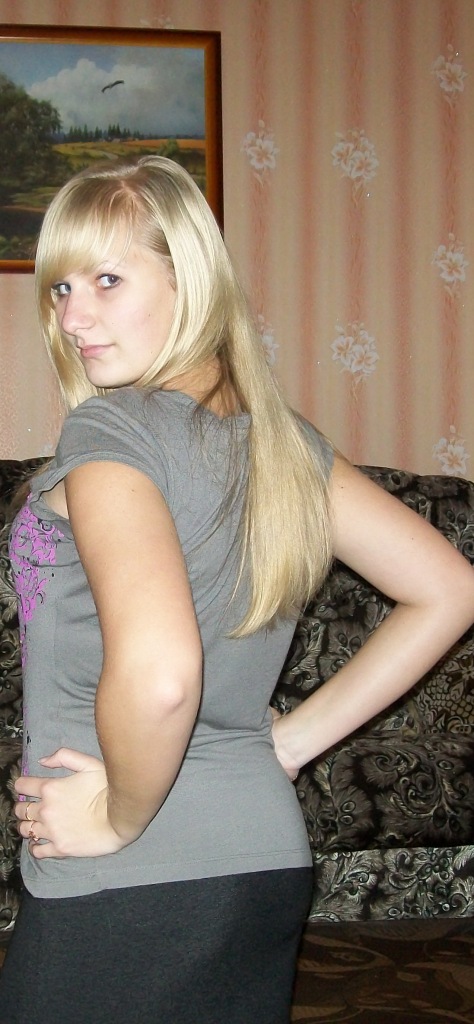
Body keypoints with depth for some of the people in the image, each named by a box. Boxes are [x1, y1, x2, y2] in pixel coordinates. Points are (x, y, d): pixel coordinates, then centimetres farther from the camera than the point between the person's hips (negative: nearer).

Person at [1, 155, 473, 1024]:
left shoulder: (108, 430, -16)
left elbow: (157, 673, -33)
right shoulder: (280, 435, 6)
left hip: (122, 888, -7)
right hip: (269, 859, 7)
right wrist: (292, 740, 9)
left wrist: (120, 816, -14)